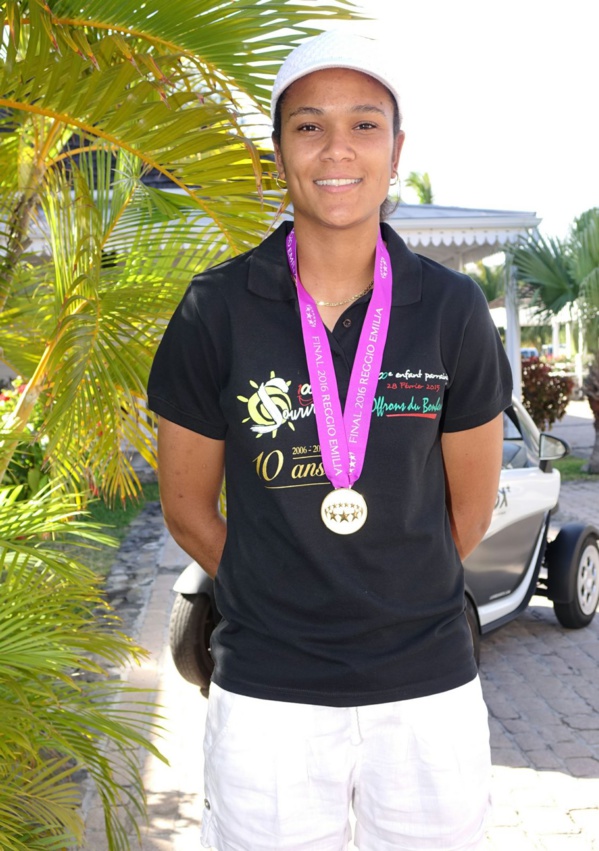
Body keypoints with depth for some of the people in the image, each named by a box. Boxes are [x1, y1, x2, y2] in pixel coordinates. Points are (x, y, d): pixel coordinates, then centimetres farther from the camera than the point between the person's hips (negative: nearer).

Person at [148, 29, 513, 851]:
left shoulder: (452, 311, -4)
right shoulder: (217, 310, -6)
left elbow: (470, 507, 5)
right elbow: (187, 507, 2)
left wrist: (401, 602, 10)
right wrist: (276, 603, 5)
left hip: (430, 691, 1)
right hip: (266, 697, 0)